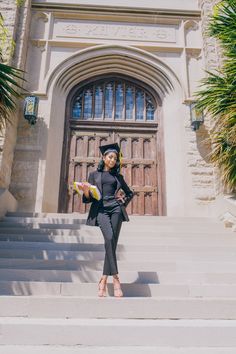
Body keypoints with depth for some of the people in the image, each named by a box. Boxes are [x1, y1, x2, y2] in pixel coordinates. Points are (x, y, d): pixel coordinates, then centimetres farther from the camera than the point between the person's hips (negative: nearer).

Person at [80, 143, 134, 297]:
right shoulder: (94, 174, 15)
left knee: (112, 243, -7)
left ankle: (104, 280, 1)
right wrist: (86, 191, -12)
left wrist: (124, 202, 12)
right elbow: (89, 198, 9)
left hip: (116, 209, 2)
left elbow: (130, 193, 29)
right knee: (109, 238, -24)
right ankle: (115, 278, -20)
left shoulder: (118, 176, 19)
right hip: (101, 210, -2)